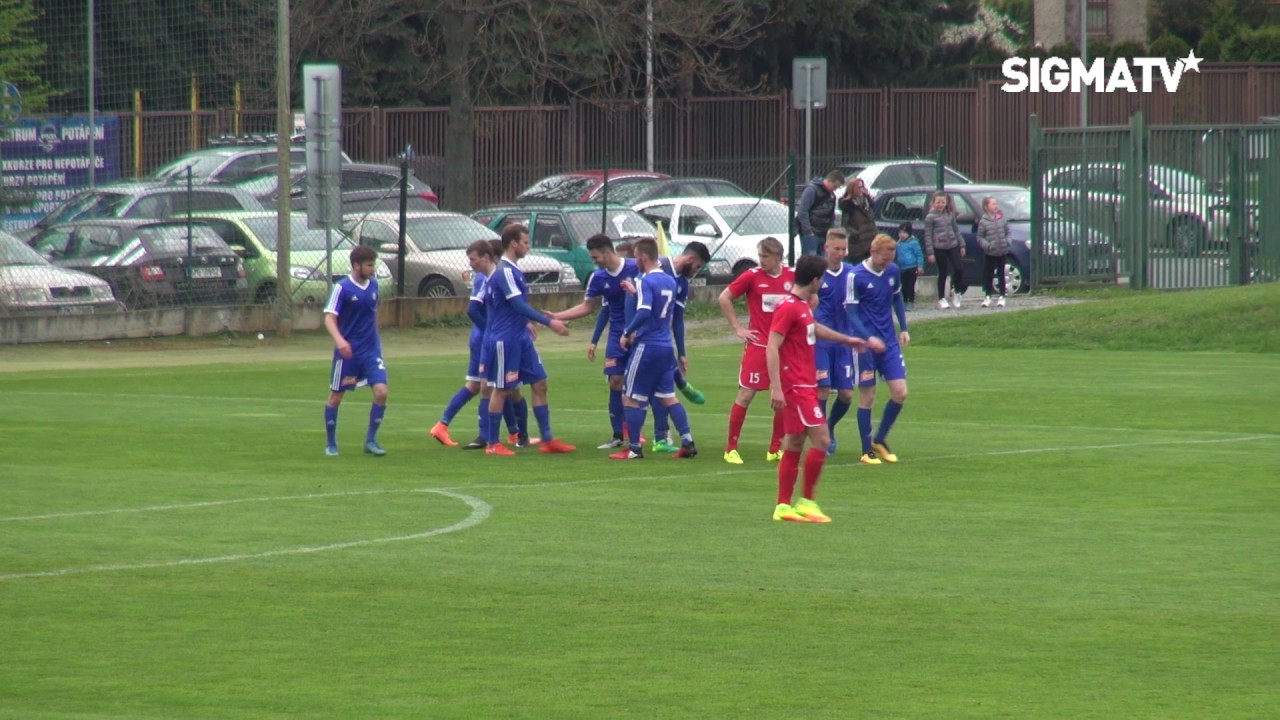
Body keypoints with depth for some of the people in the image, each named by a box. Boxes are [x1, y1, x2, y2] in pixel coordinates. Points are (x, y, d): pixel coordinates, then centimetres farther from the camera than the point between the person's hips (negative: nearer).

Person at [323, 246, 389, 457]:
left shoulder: (373, 285, 5)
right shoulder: (342, 288, -12)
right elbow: (329, 318, -16)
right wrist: (339, 340, -32)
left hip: (371, 351, 4)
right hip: (347, 351, -4)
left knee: (381, 392, -11)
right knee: (336, 397, 6)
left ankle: (371, 440, 2)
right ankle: (331, 444, 21)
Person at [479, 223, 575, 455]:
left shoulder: (513, 271, 13)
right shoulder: (504, 272, -17)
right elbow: (519, 306, -24)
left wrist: (525, 325, 30)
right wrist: (549, 322, -24)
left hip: (521, 339, 9)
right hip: (504, 340, -9)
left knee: (540, 384, 6)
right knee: (502, 390, -1)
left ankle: (547, 440, 8)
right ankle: (492, 444, 8)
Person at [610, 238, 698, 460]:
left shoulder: (646, 281, -15)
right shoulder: (670, 281, 11)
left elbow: (644, 312, -27)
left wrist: (627, 333, -15)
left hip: (647, 346, -8)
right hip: (666, 346, 8)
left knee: (632, 398, 2)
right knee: (668, 397, 12)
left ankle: (634, 448, 4)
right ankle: (687, 442, 5)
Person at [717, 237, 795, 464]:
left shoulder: (792, 277, 0)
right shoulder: (753, 276, -7)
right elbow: (724, 298, -2)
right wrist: (738, 328, -5)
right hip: (758, 344, -3)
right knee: (746, 394, -5)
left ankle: (775, 449, 16)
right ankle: (731, 448, 2)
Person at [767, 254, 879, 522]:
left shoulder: (803, 306, 14)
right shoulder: (788, 308, -16)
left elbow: (814, 329, 35)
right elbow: (772, 347, -22)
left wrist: (847, 339, 47)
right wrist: (775, 387, -28)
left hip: (805, 385, 10)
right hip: (796, 386, -10)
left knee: (795, 445, 10)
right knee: (821, 439, -11)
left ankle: (784, 506, 12)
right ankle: (807, 501, -5)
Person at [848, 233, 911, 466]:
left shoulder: (892, 271, 2)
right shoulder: (856, 276, -14)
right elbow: (852, 313, -15)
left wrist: (904, 329, 11)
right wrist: (869, 338, -28)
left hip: (889, 342, 5)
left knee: (900, 393, -1)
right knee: (867, 397, 0)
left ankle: (880, 440, 18)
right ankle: (867, 451, 10)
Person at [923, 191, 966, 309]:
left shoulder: (950, 214, 8)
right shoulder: (930, 217, -5)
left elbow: (956, 230, 14)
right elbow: (928, 235, -6)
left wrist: (961, 245, 10)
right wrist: (930, 253, -11)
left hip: (953, 246, 4)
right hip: (939, 248, -4)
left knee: (959, 268, -5)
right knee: (943, 273, 1)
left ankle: (956, 292, 16)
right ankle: (941, 299, 10)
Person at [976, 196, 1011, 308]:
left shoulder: (1002, 219, 2)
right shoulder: (983, 222, -8)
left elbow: (1008, 232, 10)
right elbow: (980, 237, -4)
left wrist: (1008, 242, -6)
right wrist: (987, 245, -18)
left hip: (1002, 252, 2)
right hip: (990, 253, -2)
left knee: (1001, 274, 8)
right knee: (988, 274, 5)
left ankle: (1001, 297, 15)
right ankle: (987, 297, 15)